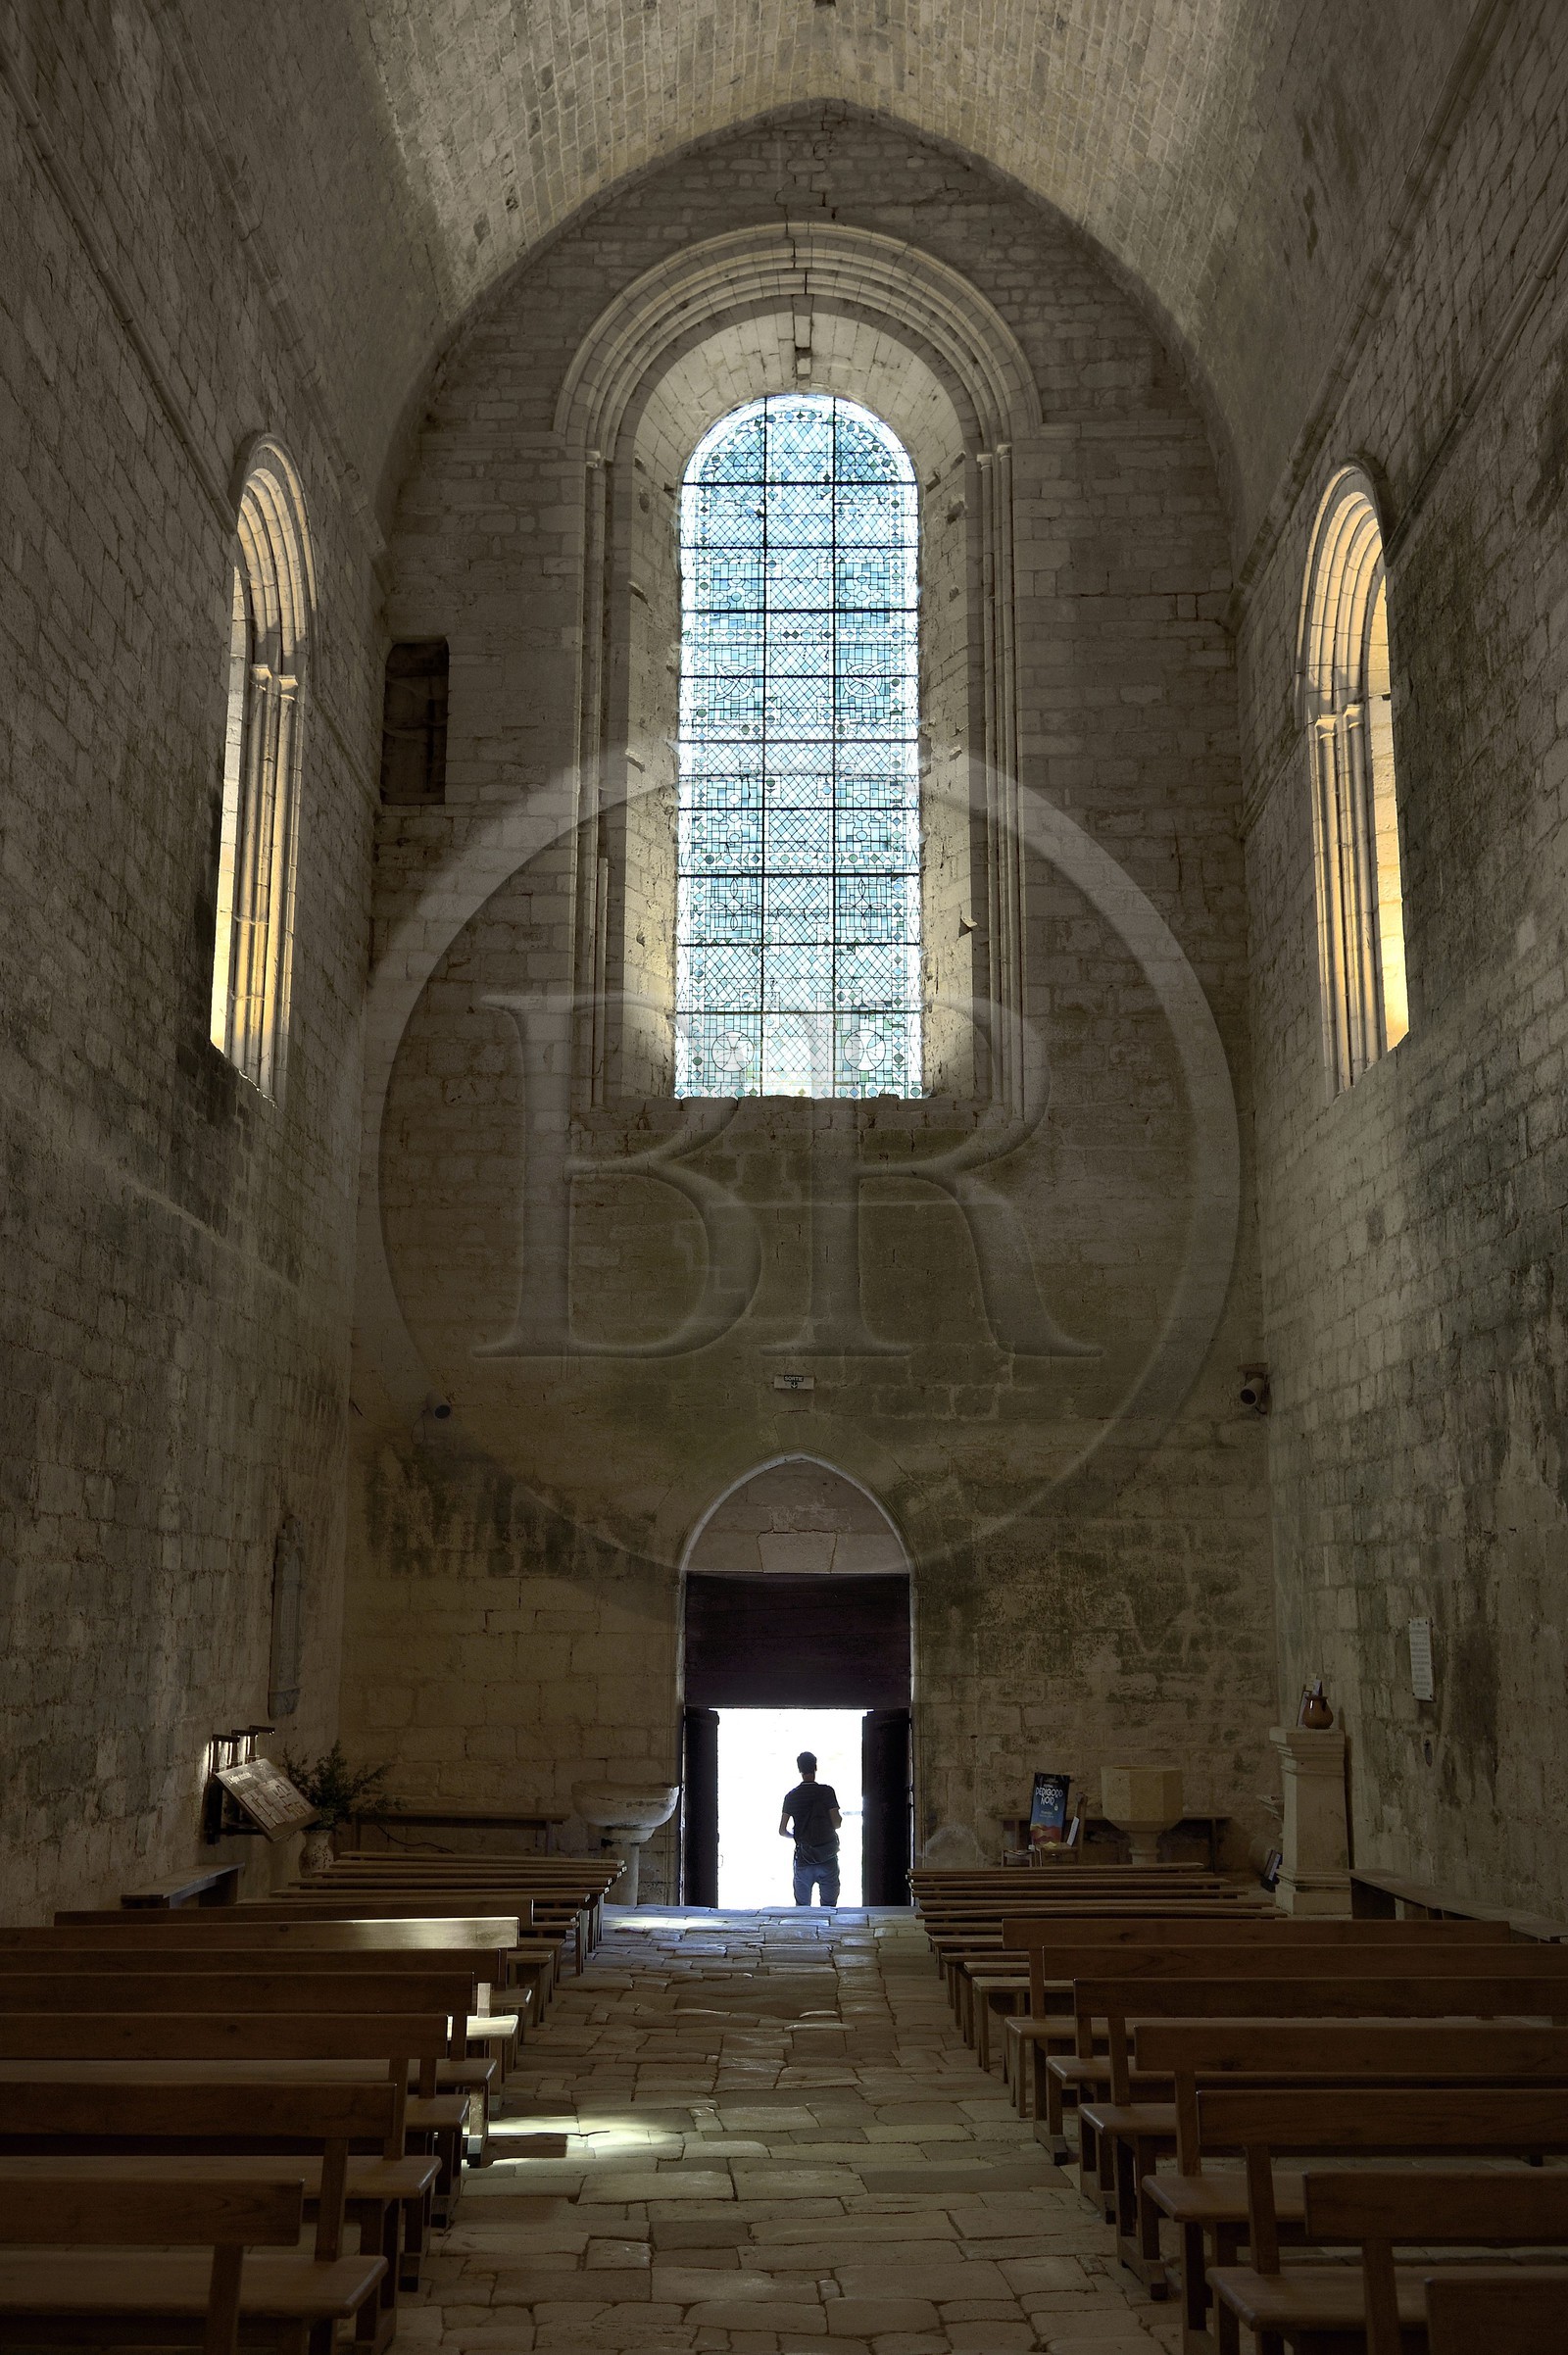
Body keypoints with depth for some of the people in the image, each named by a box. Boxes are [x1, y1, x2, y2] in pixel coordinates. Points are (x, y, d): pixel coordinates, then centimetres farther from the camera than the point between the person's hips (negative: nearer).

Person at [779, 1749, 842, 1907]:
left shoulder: (792, 1796, 0)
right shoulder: (827, 1791, -7)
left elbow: (782, 1831, 0)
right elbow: (836, 1823, -9)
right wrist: (841, 1819, 14)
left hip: (803, 1859, 2)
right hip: (827, 1858, -2)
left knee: (802, 1907, 11)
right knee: (829, 1905, 7)